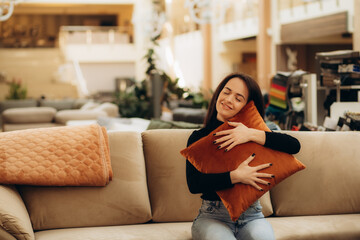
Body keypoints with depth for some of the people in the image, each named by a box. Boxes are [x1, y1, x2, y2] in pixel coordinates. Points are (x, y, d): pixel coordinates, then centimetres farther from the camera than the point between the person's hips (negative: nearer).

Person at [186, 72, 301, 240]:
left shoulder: (249, 130, 8)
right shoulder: (199, 137, 2)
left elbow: (294, 146, -6)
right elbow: (194, 184, -11)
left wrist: (253, 135, -15)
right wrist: (236, 176, -21)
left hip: (251, 215, 2)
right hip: (213, 216, -1)